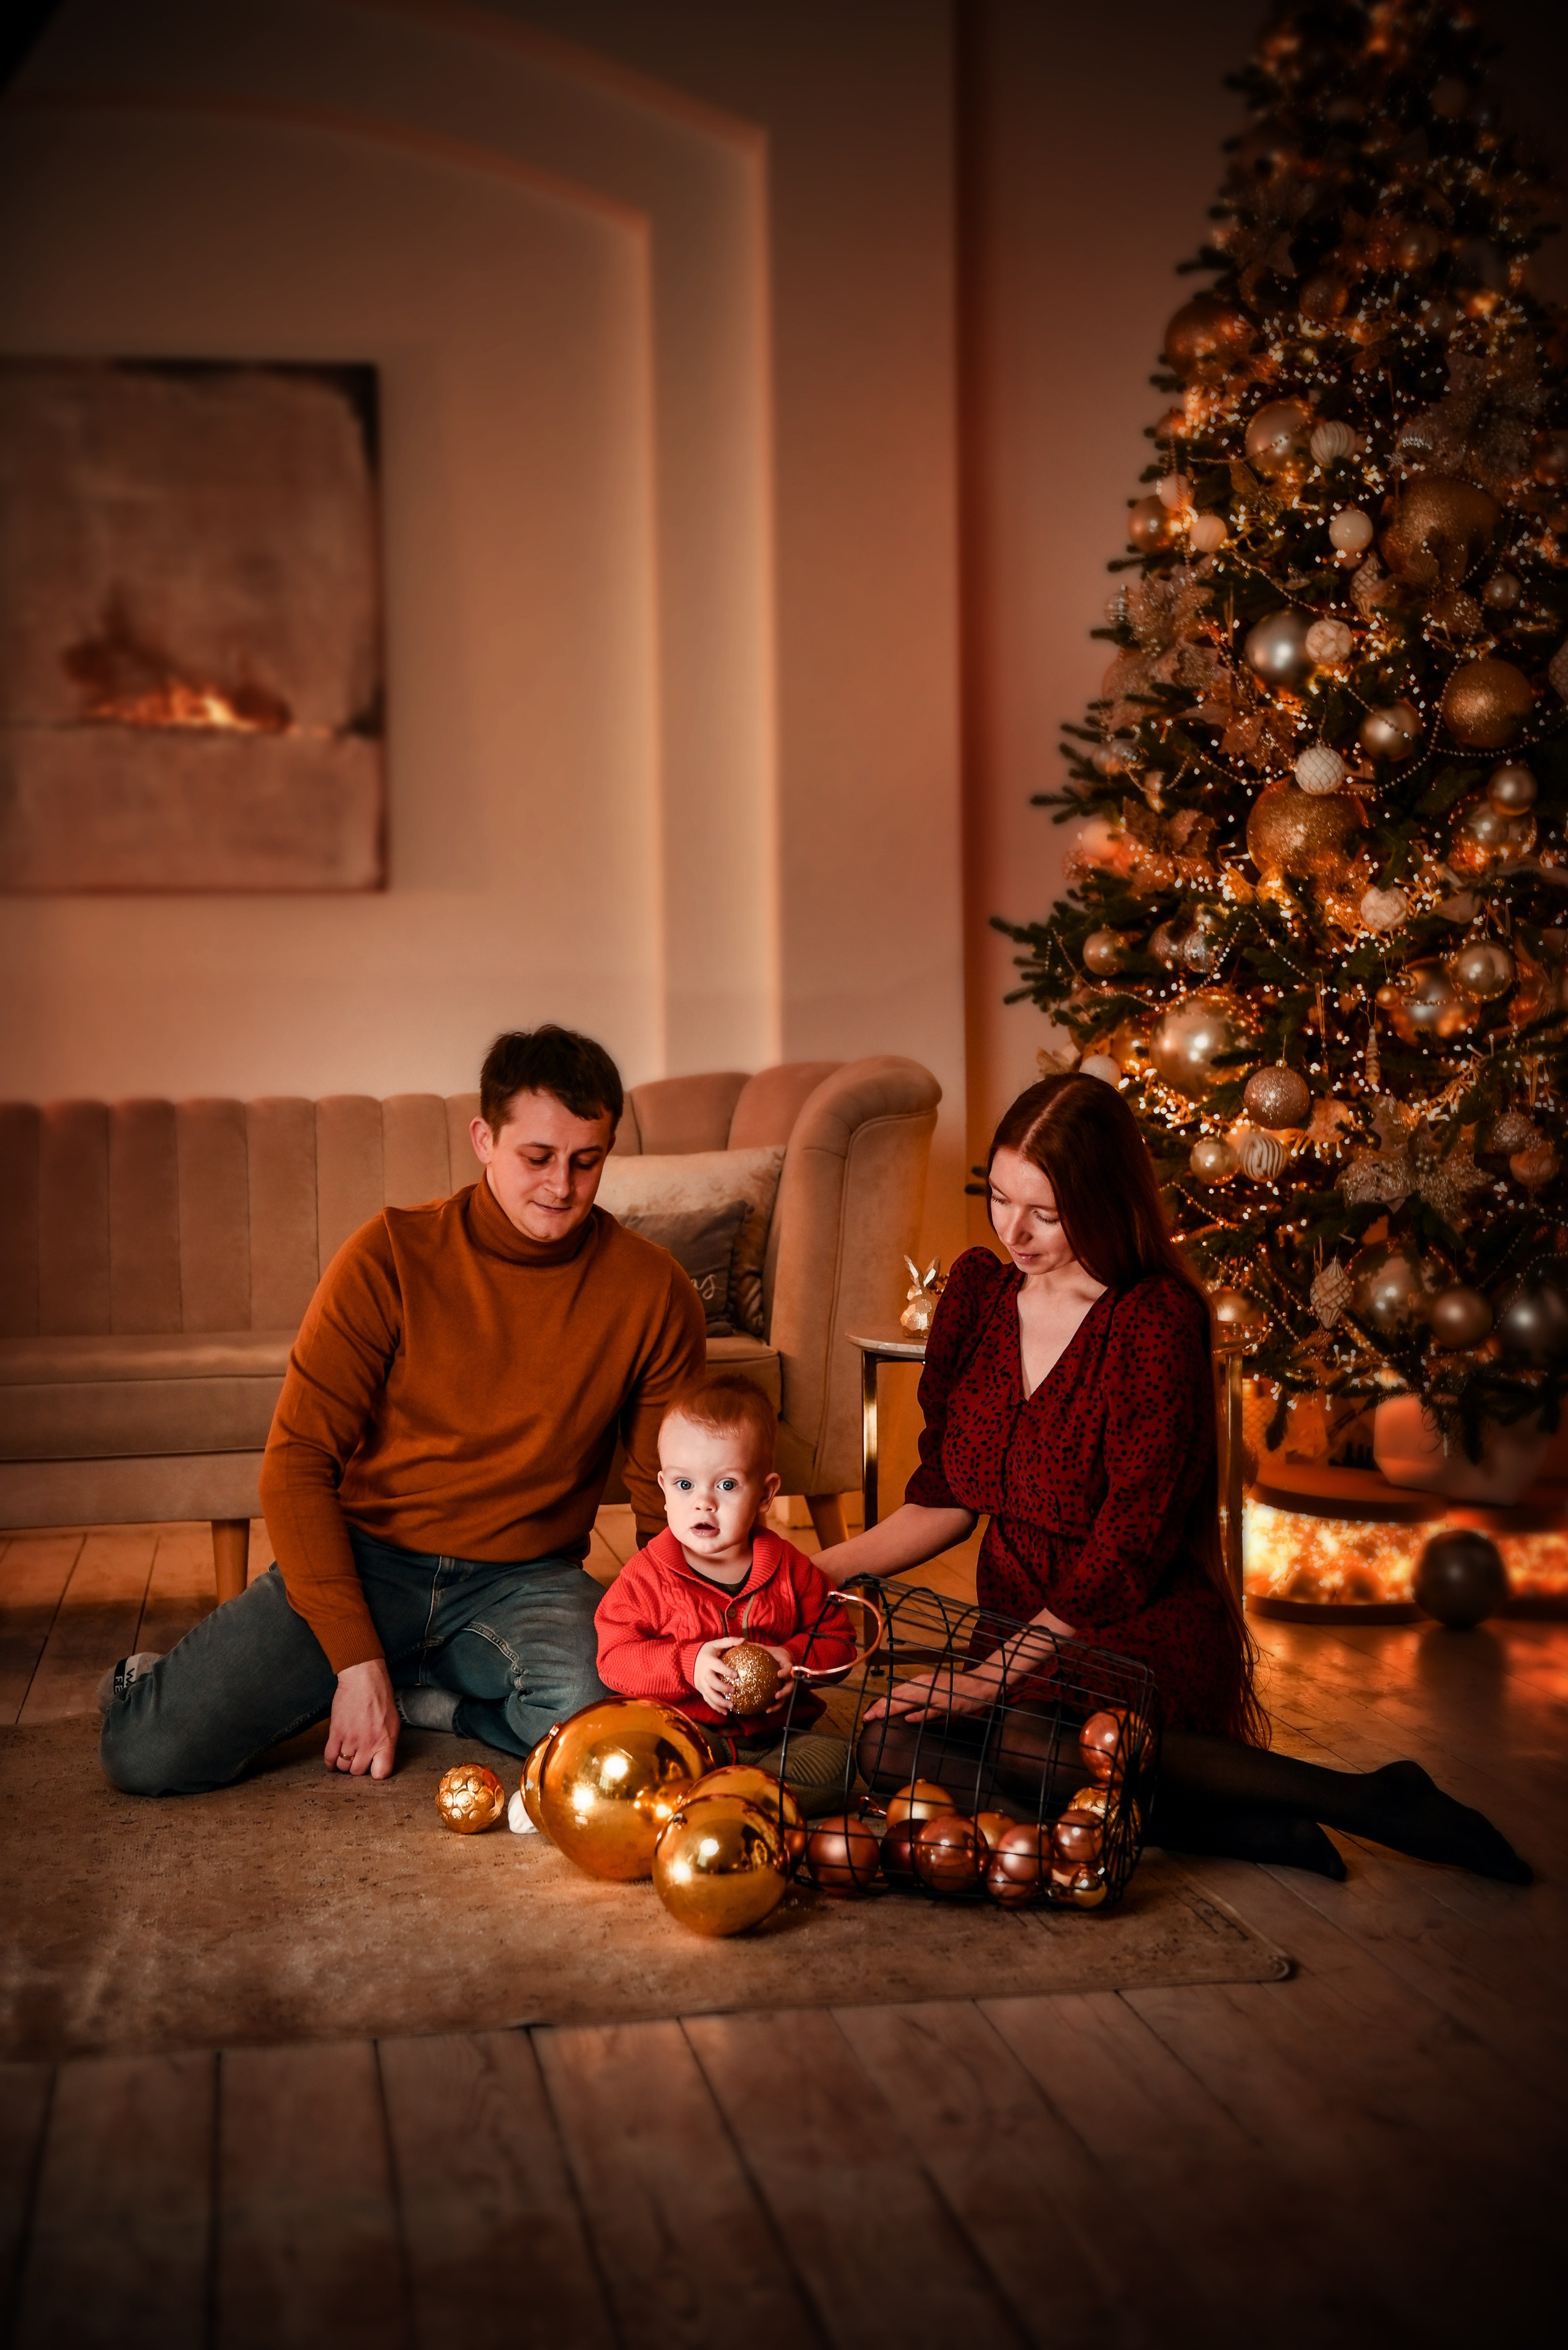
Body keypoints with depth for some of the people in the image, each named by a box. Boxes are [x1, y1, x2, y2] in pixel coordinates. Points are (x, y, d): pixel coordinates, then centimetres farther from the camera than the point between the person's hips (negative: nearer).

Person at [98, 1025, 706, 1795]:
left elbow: (667, 1496, 4)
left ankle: (414, 1688, -3)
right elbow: (297, 1463, -11)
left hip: (524, 1579, 2)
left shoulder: (652, 1290, -5)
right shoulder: (391, 1256, -10)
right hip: (366, 1557, -1)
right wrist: (357, 1658, -20)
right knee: (147, 1755, -20)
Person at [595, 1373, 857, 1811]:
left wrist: (796, 1658, -13)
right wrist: (688, 1665, -21)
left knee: (834, 1761, -23)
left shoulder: (791, 1570, 2)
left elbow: (837, 1639, 9)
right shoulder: (647, 1577, -3)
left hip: (778, 1735, 2)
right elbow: (616, 1657, -7)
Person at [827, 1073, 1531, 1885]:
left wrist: (990, 1677, -18)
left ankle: (1353, 1797, -24)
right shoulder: (978, 1288, 7)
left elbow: (1129, 1550, -15)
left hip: (1143, 1639, -6)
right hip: (1022, 1633, 6)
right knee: (890, 1748, -26)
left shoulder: (1158, 1322, -13)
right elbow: (943, 1499, 12)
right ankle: (1238, 1825, -23)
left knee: (1013, 1739, -38)